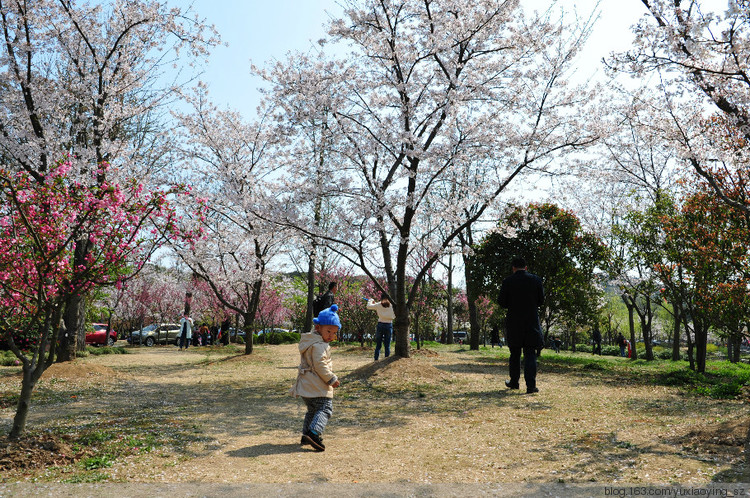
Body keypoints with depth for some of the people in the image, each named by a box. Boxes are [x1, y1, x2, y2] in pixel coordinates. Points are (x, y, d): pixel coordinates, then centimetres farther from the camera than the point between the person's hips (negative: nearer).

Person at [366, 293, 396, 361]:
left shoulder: (378, 305, -3)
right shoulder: (391, 305, -2)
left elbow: (368, 306, 6)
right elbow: (394, 316, 6)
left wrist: (370, 300, 26)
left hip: (380, 324, 0)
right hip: (389, 325, 0)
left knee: (378, 345, 7)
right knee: (387, 345, 5)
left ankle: (376, 359, 4)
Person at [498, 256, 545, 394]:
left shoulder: (507, 282, -5)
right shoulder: (536, 280, -2)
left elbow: (502, 303, -4)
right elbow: (541, 301, 3)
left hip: (514, 323, 0)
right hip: (532, 321, 0)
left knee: (515, 353, 14)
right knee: (530, 354, 1)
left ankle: (514, 382, 24)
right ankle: (531, 385, -6)